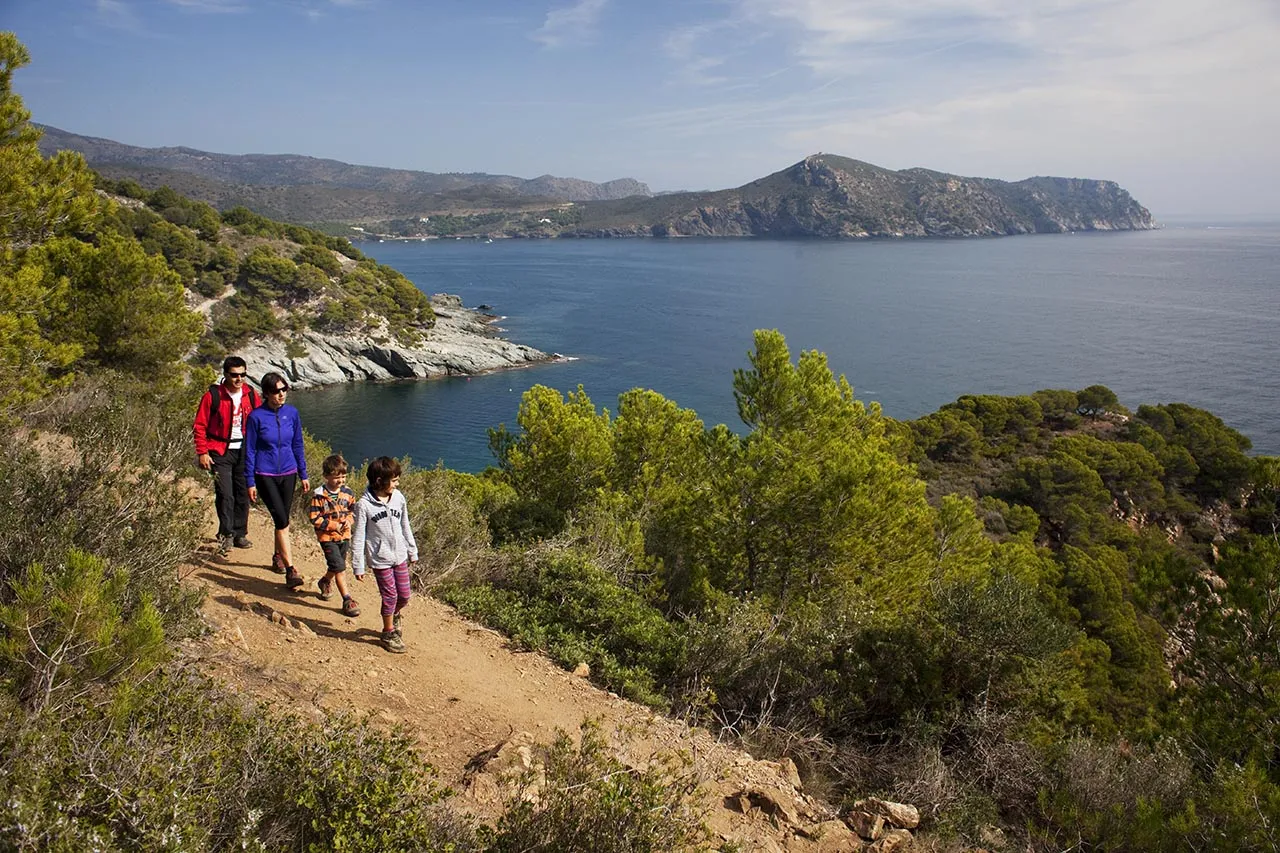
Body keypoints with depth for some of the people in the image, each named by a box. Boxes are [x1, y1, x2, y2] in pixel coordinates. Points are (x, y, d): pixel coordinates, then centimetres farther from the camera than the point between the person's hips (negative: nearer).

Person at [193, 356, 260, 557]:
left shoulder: (250, 394, 2)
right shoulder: (213, 395, -9)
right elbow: (199, 426, -4)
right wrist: (202, 452, -8)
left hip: (244, 451, 4)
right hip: (221, 452, -4)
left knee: (243, 493, 10)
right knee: (225, 495, -10)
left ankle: (240, 534, 23)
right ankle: (226, 535, 1)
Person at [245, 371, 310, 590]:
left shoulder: (292, 413, 1)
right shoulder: (256, 416, -9)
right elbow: (250, 450, -4)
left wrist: (303, 475, 11)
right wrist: (250, 482, -5)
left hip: (288, 473, 4)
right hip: (265, 475, -4)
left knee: (282, 519, 14)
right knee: (282, 520, -12)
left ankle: (278, 557, 37)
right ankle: (290, 571, -13)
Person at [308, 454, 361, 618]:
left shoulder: (348, 493, 0)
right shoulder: (319, 495, -14)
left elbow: (352, 510, 13)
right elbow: (314, 518, -12)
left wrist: (349, 521, -8)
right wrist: (333, 526, -16)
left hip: (345, 536, 5)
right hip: (327, 537, -5)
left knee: (336, 566, 18)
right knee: (339, 567, -11)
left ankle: (325, 582, 50)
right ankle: (347, 600, -7)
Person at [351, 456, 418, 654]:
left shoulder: (398, 498, -3)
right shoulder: (364, 504, -17)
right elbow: (358, 537, -11)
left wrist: (412, 551, 15)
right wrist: (358, 566, -9)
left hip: (400, 556, 5)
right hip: (380, 559, -5)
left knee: (404, 596, 11)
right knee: (390, 596, 4)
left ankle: (393, 616, 43)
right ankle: (389, 633, 26)